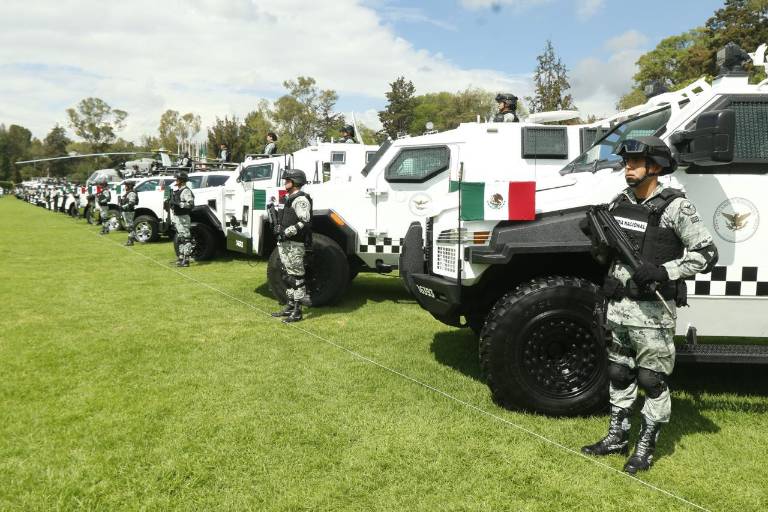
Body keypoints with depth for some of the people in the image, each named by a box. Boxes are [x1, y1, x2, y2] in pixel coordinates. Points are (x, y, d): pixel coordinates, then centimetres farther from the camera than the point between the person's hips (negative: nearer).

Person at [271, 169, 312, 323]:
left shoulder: (301, 199, -13)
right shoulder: (290, 199, 18)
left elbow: (304, 222, -22)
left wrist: (286, 233, -22)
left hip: (295, 245, -10)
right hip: (286, 244, 10)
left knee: (296, 278, -6)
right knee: (288, 277, 15)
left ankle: (297, 312, -2)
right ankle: (290, 307, 24)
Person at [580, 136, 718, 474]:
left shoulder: (675, 207, -10)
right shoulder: (618, 204, 9)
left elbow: (707, 254, -12)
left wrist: (664, 271, -23)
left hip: (652, 311, -6)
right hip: (618, 307, 7)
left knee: (653, 381, 6)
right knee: (619, 375, 17)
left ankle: (646, 447, 19)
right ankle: (617, 437, 31)